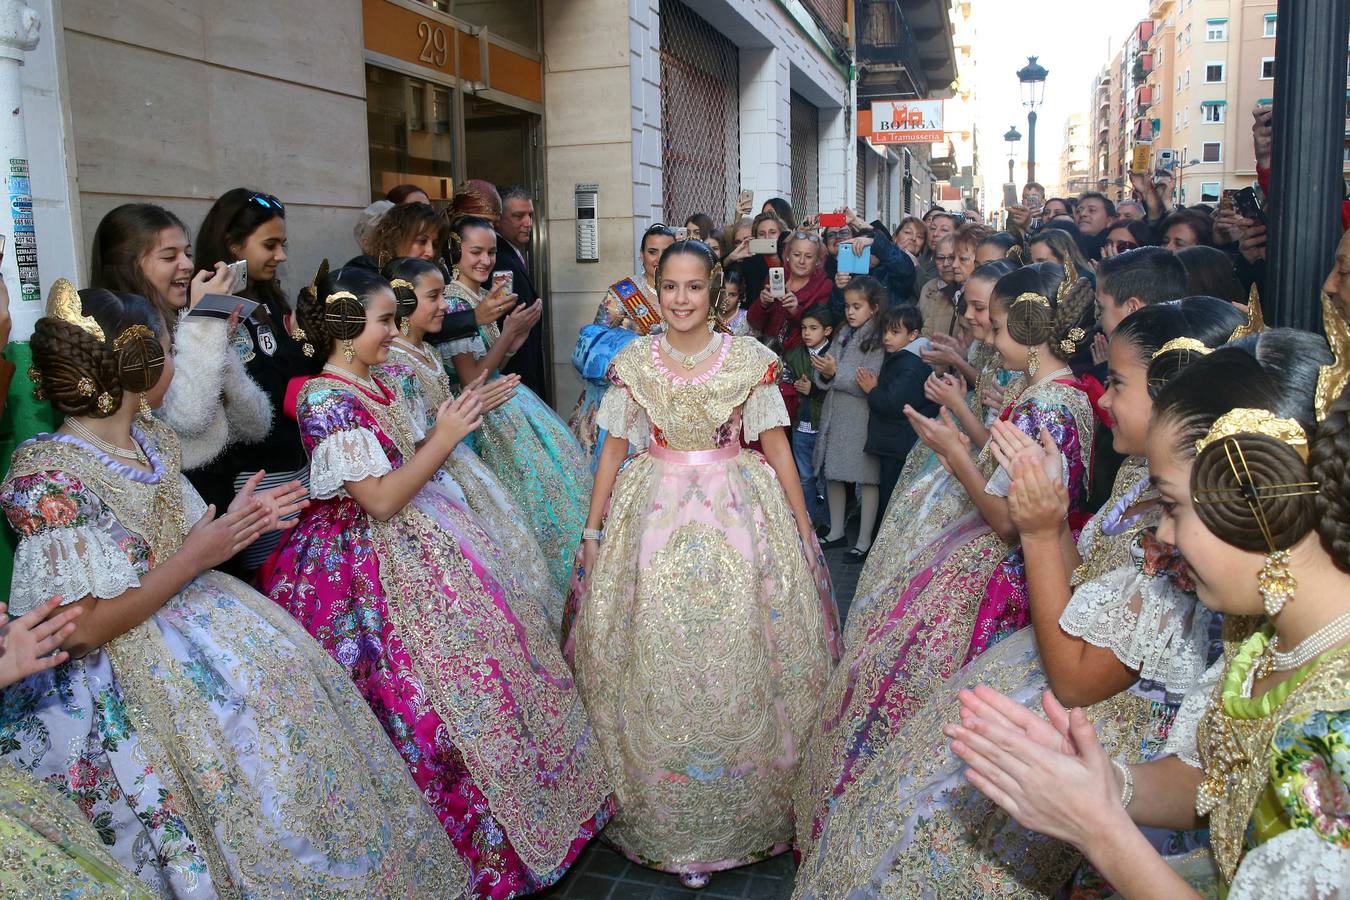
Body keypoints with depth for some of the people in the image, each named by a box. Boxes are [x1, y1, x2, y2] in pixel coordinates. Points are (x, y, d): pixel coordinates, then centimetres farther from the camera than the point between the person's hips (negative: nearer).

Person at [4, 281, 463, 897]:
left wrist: (233, 523, -3)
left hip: (191, 615, 8)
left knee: (289, 667, 0)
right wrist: (198, 555, -19)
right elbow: (78, 630, -20)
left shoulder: (149, 439, 5)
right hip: (119, 671, -8)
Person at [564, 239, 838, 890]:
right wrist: (593, 532, 5)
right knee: (655, 667, 5)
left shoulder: (752, 359, -2)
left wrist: (804, 532, 0)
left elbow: (777, 449, 0)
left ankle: (739, 816, 25)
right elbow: (614, 449, 6)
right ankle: (662, 818, 23)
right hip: (654, 515, 1)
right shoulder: (633, 362, 2)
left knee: (738, 662, 3)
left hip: (741, 517, -1)